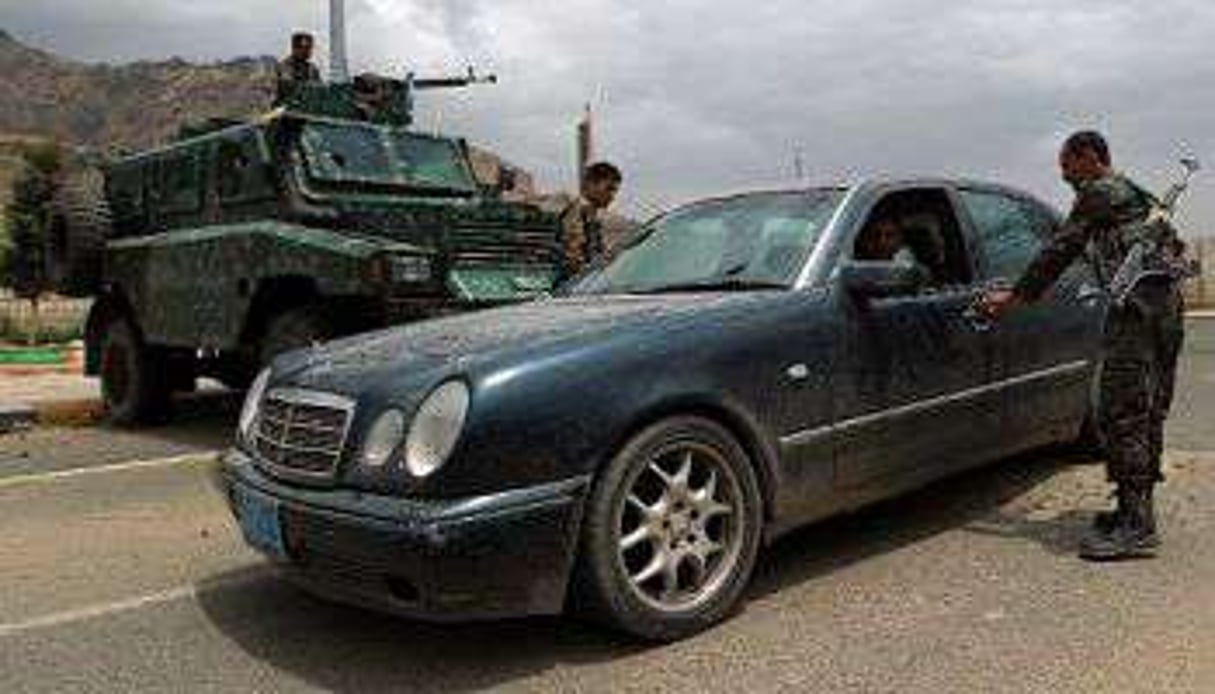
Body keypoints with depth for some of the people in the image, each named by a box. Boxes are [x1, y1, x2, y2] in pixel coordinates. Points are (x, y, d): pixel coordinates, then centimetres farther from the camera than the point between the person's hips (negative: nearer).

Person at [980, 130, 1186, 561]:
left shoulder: (1100, 193, -2)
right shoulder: (1135, 194, 27)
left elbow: (1061, 249, -5)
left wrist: (1014, 297, 2)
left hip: (1139, 311, -10)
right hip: (1166, 306, 10)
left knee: (1122, 415, -11)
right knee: (1145, 413, 13)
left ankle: (1136, 526, -12)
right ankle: (1136, 511, 20)